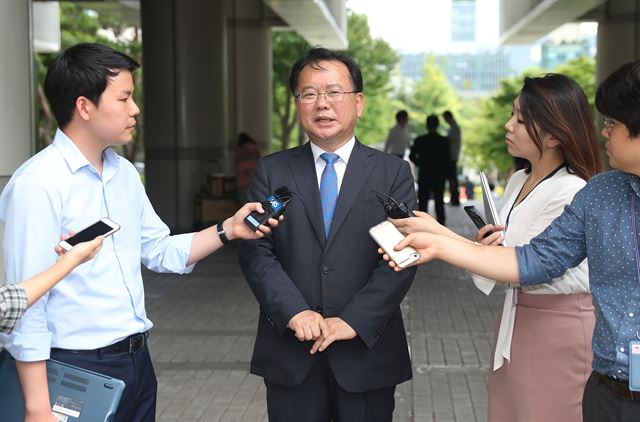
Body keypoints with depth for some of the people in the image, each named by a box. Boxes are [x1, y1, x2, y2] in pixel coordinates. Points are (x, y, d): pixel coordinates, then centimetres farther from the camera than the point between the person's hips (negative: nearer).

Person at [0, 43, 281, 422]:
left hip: (137, 360, 7)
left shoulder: (125, 173, 7)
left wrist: (227, 230, 1)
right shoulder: (38, 184, -17)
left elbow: (161, 252, 15)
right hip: (79, 369, -7)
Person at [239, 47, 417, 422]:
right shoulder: (272, 171, 5)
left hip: (366, 350, 0)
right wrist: (294, 311, -16)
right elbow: (256, 252, -2)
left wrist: (354, 321, -15)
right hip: (290, 353, 1)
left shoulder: (394, 173, 2)